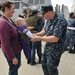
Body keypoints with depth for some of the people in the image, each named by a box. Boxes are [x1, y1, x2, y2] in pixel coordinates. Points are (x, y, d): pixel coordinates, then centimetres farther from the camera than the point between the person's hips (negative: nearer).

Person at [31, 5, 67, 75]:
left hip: (55, 49, -8)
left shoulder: (60, 21, -27)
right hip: (47, 46, 9)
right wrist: (36, 34, -4)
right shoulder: (49, 19, 0)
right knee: (44, 62, 21)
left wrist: (39, 38, -25)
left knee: (51, 67, 5)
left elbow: (55, 39, -31)